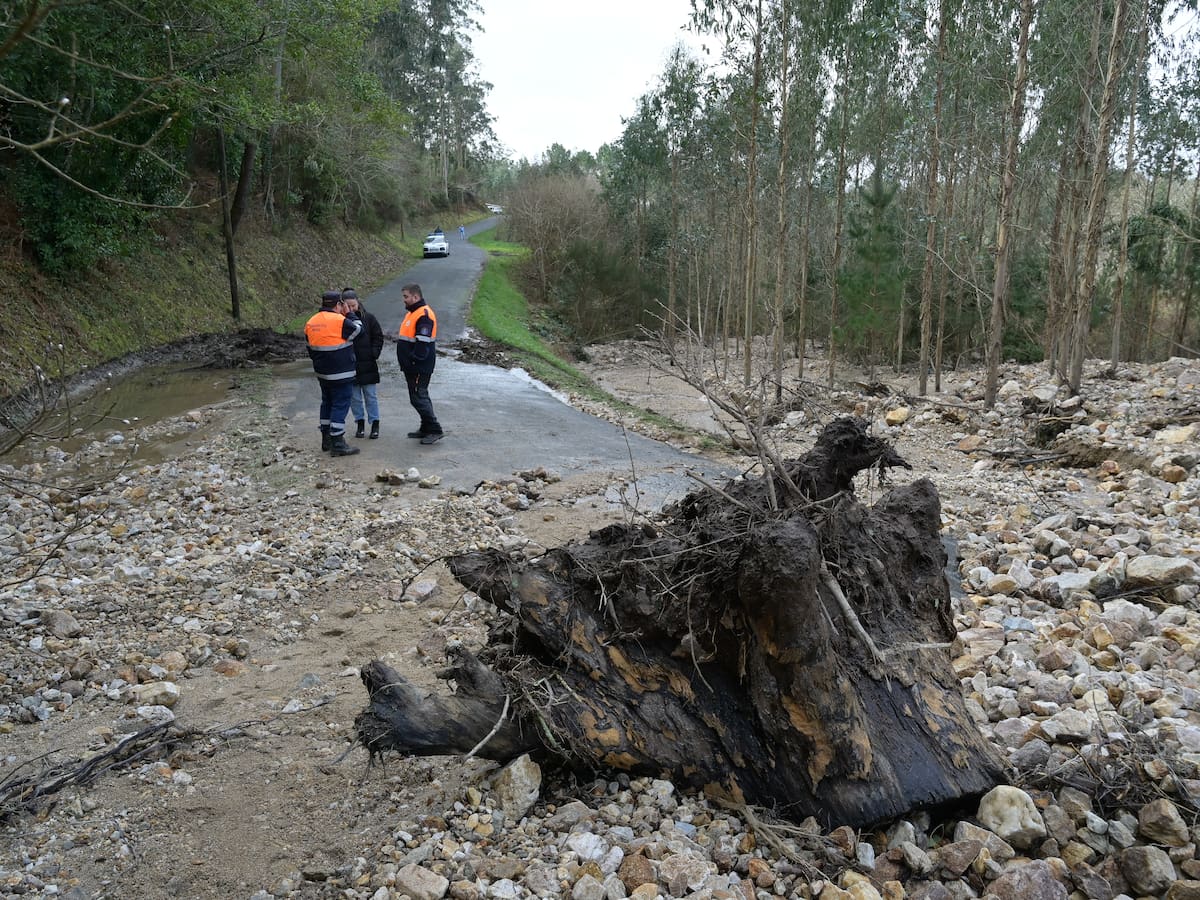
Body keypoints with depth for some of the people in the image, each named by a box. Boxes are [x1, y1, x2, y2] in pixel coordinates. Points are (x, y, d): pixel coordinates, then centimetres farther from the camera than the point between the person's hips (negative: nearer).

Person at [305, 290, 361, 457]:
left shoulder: (311, 323, 8)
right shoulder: (340, 321, -18)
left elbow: (311, 348, 15)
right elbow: (357, 329, -3)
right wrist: (349, 314, 7)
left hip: (323, 373, 8)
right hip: (341, 374, -8)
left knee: (327, 403, 19)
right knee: (340, 405, -4)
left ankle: (326, 439, 27)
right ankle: (337, 444, -5)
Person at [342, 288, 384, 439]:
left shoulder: (368, 318, -1)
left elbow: (378, 337, 3)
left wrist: (374, 353, -4)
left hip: (367, 364, -1)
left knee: (371, 395, 5)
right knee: (354, 396, 9)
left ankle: (375, 423, 14)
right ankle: (360, 423, 21)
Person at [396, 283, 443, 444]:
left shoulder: (424, 315, -17)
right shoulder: (413, 313, 16)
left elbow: (422, 343, -24)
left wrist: (413, 360, -20)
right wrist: (407, 363, 19)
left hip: (420, 368, -10)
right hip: (412, 367, 10)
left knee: (419, 398, -9)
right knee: (420, 397, 15)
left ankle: (434, 430, -4)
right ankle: (426, 429, 24)